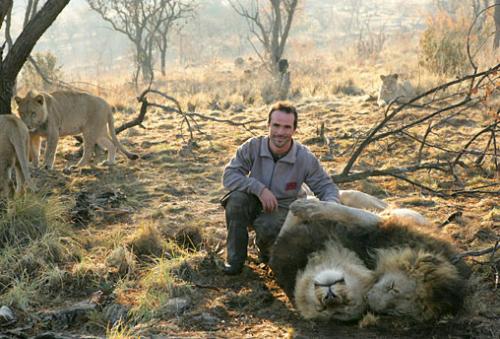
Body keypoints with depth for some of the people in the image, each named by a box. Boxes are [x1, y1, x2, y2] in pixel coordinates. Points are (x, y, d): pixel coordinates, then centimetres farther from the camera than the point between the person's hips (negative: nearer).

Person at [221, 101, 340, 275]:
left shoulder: (306, 158, -15)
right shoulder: (252, 147, -15)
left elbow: (327, 187, -5)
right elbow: (229, 175, -18)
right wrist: (259, 188, -32)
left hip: (281, 210, -1)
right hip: (254, 205, 2)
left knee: (267, 227, -35)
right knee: (237, 197, -32)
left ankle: (264, 247, 6)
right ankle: (235, 258, -15)